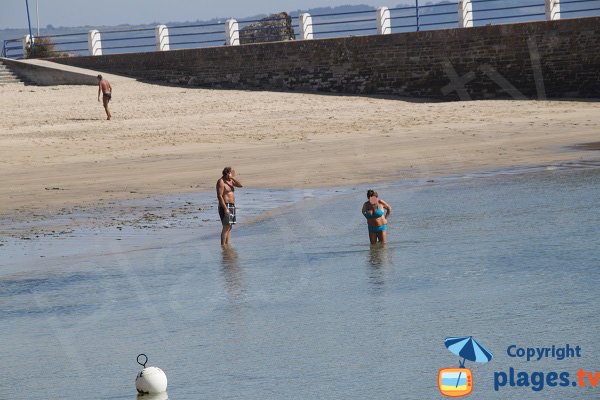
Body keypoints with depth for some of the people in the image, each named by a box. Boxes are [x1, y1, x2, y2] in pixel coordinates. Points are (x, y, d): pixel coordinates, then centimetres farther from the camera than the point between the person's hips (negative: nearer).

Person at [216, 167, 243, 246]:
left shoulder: (230, 181, 13)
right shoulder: (221, 182, -13)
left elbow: (240, 185, 3)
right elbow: (219, 196, -19)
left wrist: (233, 178, -9)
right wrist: (225, 209, -24)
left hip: (232, 206, 9)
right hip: (225, 206, -9)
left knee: (229, 227, 9)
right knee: (226, 227, -14)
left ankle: (227, 244, 12)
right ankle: (223, 245, -15)